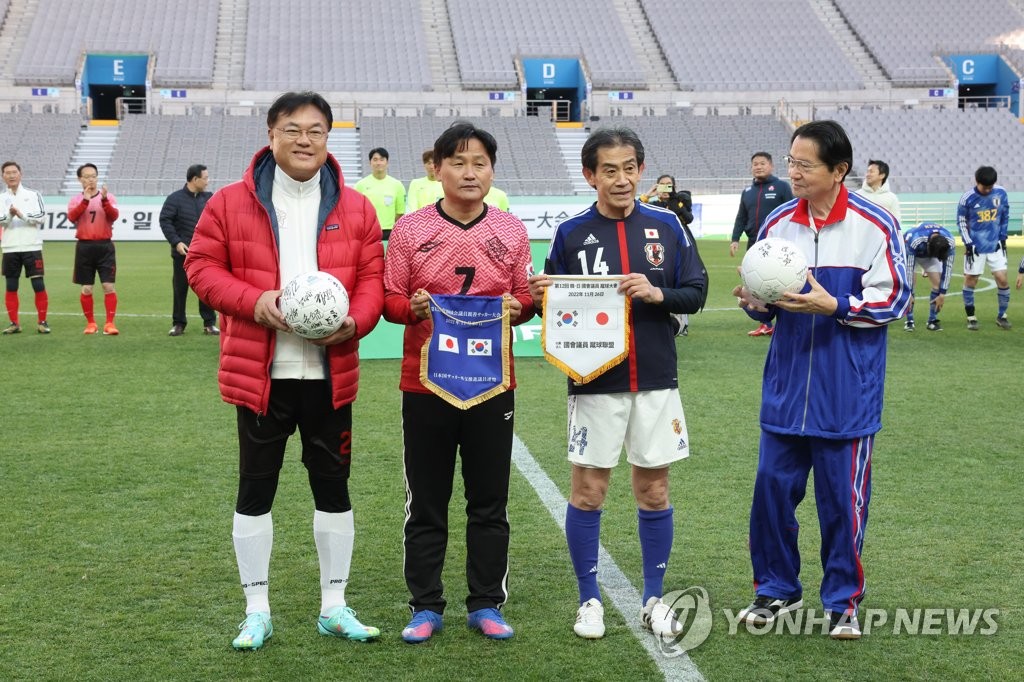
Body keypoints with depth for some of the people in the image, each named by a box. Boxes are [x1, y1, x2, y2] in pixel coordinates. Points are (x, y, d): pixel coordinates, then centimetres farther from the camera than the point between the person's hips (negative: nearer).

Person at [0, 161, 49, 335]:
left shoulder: (33, 195, 4)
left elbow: (41, 216, -7)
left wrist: (22, 214, -20)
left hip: (32, 247, -2)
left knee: (39, 286, -5)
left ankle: (42, 322, 5)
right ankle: (14, 323, 12)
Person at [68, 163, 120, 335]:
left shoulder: (108, 197, 5)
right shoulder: (76, 200, 7)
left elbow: (114, 216, -12)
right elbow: (72, 217, -13)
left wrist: (104, 199, -26)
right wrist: (85, 200, -22)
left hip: (105, 246, -1)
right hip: (84, 247, 1)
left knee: (108, 286, -7)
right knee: (86, 288, 5)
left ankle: (109, 323, -4)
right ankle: (90, 323, 16)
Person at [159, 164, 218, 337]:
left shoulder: (209, 198, 7)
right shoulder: (175, 198, -6)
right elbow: (165, 220, -9)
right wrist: (176, 241, -16)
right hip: (182, 253, -3)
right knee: (180, 288, 5)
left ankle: (209, 323, 11)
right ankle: (178, 324, 15)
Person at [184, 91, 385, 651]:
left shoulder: (355, 208, 4)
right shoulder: (231, 202, -1)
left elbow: (372, 278, 4)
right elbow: (201, 266, 0)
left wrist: (354, 322, -16)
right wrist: (254, 301, -16)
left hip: (330, 373, 2)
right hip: (260, 373, -1)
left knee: (333, 486, 9)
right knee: (255, 488, 6)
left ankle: (334, 607, 22)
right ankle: (256, 611, 18)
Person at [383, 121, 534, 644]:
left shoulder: (511, 231, 5)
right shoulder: (411, 229, -1)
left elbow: (525, 298, 10)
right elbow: (389, 299, 1)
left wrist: (518, 307, -12)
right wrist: (413, 307, -20)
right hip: (425, 383, -1)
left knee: (490, 501, 8)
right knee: (425, 502, 6)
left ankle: (486, 605, 20)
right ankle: (426, 607, 18)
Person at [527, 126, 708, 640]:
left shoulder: (667, 226, 2)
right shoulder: (571, 233, -1)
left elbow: (696, 291, 1)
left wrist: (658, 293, -17)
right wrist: (543, 298, -20)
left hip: (655, 381, 1)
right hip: (594, 383, -1)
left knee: (654, 491, 9)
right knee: (587, 491, 3)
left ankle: (653, 598, 23)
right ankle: (589, 600, 18)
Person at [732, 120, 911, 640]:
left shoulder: (874, 225, -8)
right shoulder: (777, 223, 4)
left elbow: (892, 300, -8)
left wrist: (832, 306, -19)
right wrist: (754, 302, -10)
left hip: (848, 396, -3)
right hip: (785, 388, 4)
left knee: (842, 498, 5)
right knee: (772, 487, 5)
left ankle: (842, 601, 22)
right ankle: (776, 589, 24)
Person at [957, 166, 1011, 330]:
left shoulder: (1001, 193, -5)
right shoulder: (967, 198, -13)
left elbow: (1005, 217, 9)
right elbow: (961, 222, -2)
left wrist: (1003, 238, 6)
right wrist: (968, 244, -6)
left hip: (995, 245, 2)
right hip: (975, 247, -2)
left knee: (1002, 279, -1)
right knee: (970, 279, 3)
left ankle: (1002, 316, 14)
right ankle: (971, 318, 16)